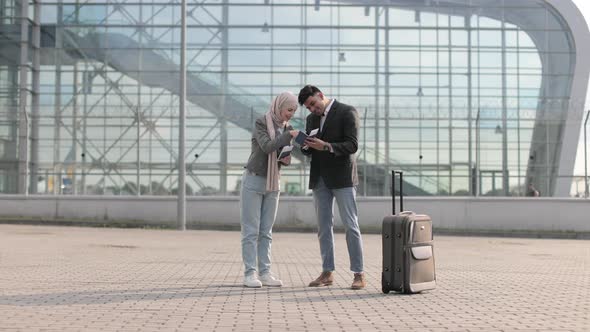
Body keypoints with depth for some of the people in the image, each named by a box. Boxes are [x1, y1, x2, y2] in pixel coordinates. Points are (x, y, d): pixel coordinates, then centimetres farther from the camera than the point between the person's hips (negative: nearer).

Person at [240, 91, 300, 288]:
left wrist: (287, 160, -9)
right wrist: (289, 135, -32)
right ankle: (250, 274, -3)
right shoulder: (261, 123, -11)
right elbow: (267, 147, -26)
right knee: (250, 230, -5)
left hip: (272, 184, 6)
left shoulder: (287, 129, 7)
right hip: (253, 181, -6)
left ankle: (264, 273, 6)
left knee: (266, 231, 5)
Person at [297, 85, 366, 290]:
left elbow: (352, 146, -14)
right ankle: (327, 273, 12)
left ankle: (359, 274, -1)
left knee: (350, 225, -5)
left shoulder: (347, 112, -6)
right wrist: (304, 145, -10)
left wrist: (326, 146, -27)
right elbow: (309, 151, 14)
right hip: (319, 179, 6)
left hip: (342, 178, -6)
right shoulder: (311, 119, 13)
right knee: (324, 227, 6)